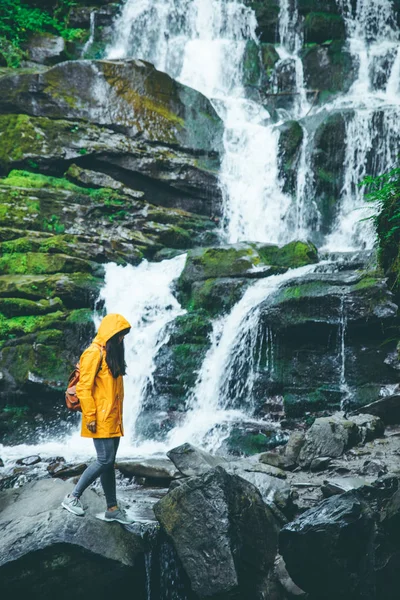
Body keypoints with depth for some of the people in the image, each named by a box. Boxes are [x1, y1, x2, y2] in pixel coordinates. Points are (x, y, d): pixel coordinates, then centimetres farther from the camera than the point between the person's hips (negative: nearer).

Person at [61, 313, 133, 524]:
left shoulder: (112, 353, 15)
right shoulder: (94, 353, -13)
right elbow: (84, 387, -16)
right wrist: (90, 416, -19)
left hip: (113, 419, 9)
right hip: (100, 420, -9)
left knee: (108, 462, 10)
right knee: (105, 461, -10)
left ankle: (112, 508, 14)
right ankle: (72, 497, 0)